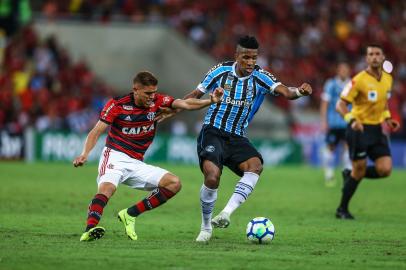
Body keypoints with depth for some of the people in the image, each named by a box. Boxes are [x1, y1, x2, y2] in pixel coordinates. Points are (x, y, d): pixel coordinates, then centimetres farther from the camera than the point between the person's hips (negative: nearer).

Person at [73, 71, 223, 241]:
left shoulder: (157, 101, 2)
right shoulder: (117, 105, -8)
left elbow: (186, 104, -8)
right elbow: (96, 132, -10)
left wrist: (211, 101, -24)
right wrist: (85, 154, -27)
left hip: (136, 164, 6)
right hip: (115, 156, -6)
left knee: (174, 183, -7)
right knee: (107, 188, -34)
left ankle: (130, 214, -6)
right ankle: (89, 230, -51)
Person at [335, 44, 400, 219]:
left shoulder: (388, 79, 6)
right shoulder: (359, 80, -15)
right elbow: (340, 105, -16)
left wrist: (387, 118, 9)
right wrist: (351, 119, -33)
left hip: (377, 130, 6)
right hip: (359, 129, -6)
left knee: (385, 170, -6)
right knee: (359, 169, -3)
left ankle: (350, 175, 20)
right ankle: (342, 210, 14)